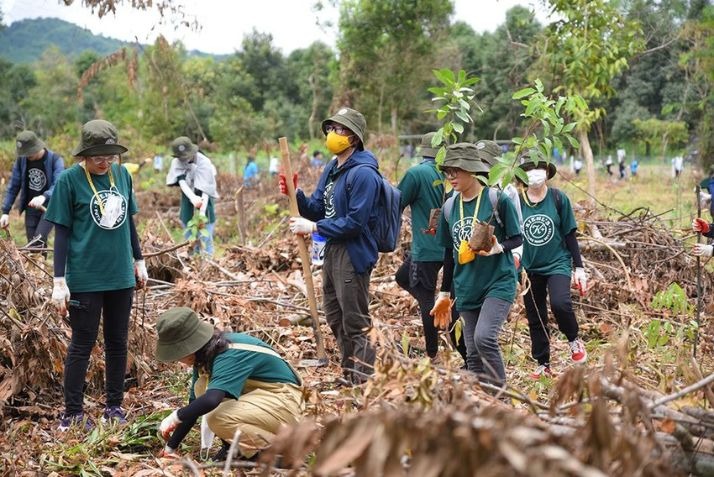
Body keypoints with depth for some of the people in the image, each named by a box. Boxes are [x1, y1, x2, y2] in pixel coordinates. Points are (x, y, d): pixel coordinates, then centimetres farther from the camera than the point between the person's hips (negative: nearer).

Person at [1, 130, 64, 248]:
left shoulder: (55, 160, -16)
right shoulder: (21, 160, -2)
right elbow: (13, 186, 4)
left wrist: (44, 197, -48)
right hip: (31, 207, 4)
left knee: (38, 241, -24)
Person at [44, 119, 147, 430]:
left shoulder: (122, 174, 3)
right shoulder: (69, 179, -10)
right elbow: (62, 232, -7)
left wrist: (138, 260, 17)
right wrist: (59, 280, -10)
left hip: (121, 276, 5)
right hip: (85, 278, -5)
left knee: (118, 343, 12)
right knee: (82, 345, 1)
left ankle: (114, 407, 24)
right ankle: (72, 415, 11)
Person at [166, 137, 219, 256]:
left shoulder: (204, 163, -23)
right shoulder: (177, 162, -11)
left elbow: (205, 189, -29)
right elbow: (182, 182, -24)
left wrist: (202, 213, -39)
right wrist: (193, 197, -43)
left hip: (203, 201, -4)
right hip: (188, 201, 4)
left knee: (205, 239, -7)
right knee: (189, 238, 9)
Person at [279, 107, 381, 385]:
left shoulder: (363, 174, -18)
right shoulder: (331, 169, 11)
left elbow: (355, 222, -23)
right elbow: (316, 209, 13)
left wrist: (314, 227, -20)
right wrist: (295, 194, -5)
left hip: (353, 255, -10)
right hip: (332, 251, 10)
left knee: (356, 322, -3)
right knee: (335, 317, 19)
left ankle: (363, 381, 5)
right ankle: (349, 375, 33)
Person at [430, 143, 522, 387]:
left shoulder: (498, 200, -9)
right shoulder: (449, 207, 7)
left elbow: (517, 238, -2)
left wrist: (498, 248, -24)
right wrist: (444, 294, 18)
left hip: (498, 283, -5)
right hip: (466, 289, 6)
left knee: (484, 337, -23)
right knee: (473, 354, 6)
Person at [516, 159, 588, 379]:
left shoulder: (558, 199, -5)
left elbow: (570, 235, 0)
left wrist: (579, 267, -1)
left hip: (557, 263, -3)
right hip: (529, 269, 3)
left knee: (560, 303, -27)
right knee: (535, 319, 9)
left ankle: (574, 340, 2)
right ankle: (543, 365, 24)